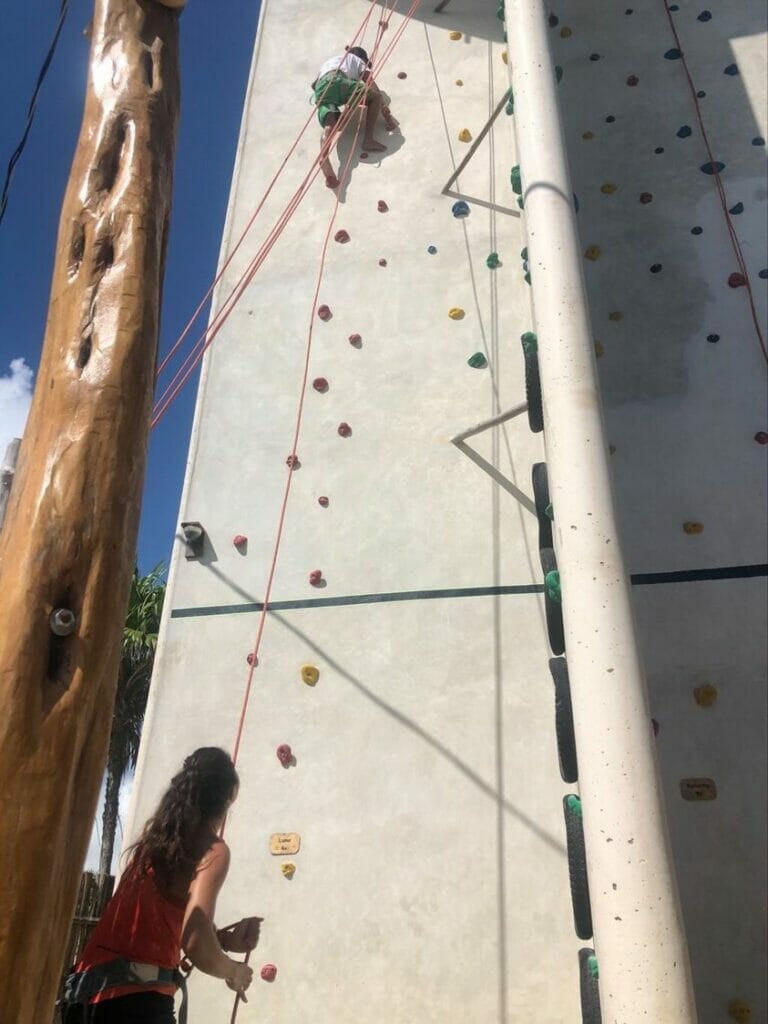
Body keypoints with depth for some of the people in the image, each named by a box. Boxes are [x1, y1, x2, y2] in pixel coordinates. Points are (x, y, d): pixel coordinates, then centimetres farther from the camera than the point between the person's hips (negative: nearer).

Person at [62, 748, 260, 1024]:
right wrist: (233, 971, 0)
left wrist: (224, 939, 15)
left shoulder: (152, 841, 16)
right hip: (136, 999, -8)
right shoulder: (213, 849, -8)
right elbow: (196, 946, -20)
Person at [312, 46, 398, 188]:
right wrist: (387, 115, 13)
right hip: (338, 81, -4)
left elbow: (314, 84, 38)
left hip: (321, 88, 4)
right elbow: (373, 88, 16)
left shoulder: (329, 62, 45)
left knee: (329, 126, -16)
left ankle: (324, 157, -50)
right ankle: (369, 138, -12)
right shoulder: (357, 61, 29)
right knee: (377, 96, 10)